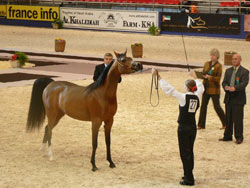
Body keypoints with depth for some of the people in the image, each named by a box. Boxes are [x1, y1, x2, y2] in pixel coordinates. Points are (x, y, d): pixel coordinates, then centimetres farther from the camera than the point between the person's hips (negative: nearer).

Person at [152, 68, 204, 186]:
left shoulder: (183, 97, -15)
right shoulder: (197, 97, 1)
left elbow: (169, 89, -15)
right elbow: (201, 88, 23)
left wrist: (158, 78, -9)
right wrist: (195, 78, 40)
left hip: (183, 128, -6)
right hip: (193, 128, 6)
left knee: (185, 153, -1)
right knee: (190, 151, 18)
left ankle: (189, 179, 0)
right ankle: (189, 175, 29)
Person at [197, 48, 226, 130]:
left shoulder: (218, 66, -7)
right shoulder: (207, 64, 10)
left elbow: (218, 78, -12)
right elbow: (203, 73, 13)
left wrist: (210, 77, -26)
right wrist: (204, 76, -10)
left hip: (214, 89, -5)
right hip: (206, 88, 5)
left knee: (217, 106, -2)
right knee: (203, 105, 4)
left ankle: (225, 123, 13)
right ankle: (201, 125, 9)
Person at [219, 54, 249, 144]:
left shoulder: (245, 71, -1)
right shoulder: (228, 71, 16)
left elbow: (244, 83, -15)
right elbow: (224, 82, 8)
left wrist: (235, 88, -30)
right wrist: (225, 86, -16)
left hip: (238, 99, -5)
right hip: (229, 98, 5)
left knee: (238, 119, -5)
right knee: (228, 119, 10)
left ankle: (239, 137, 2)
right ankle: (227, 136, 18)